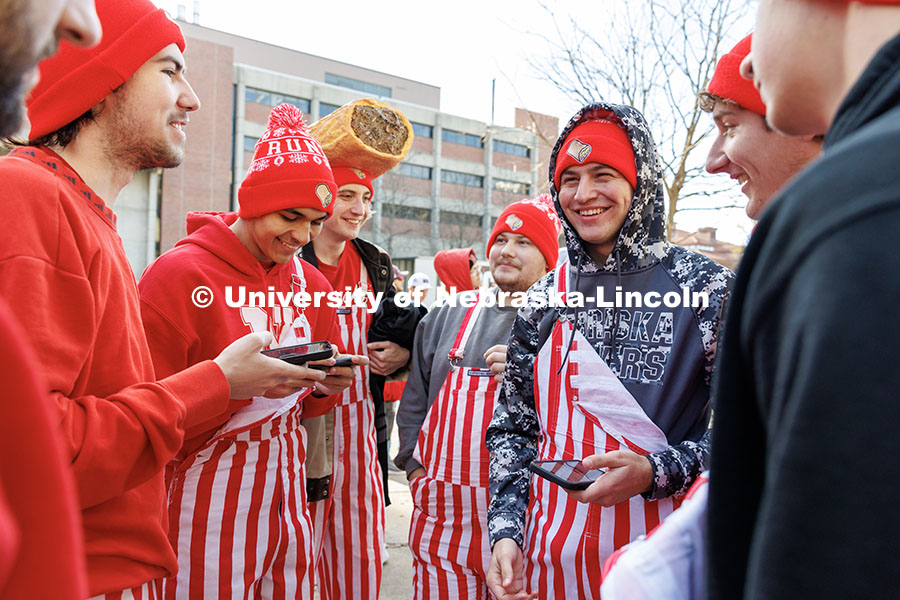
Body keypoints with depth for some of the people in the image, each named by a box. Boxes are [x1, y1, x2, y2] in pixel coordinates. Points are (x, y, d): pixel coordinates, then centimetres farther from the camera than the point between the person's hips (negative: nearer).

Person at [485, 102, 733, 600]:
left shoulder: (707, 287, -7)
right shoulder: (545, 299, 3)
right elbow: (513, 428, 8)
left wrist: (653, 472, -19)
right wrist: (505, 530, -2)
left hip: (656, 555, -3)